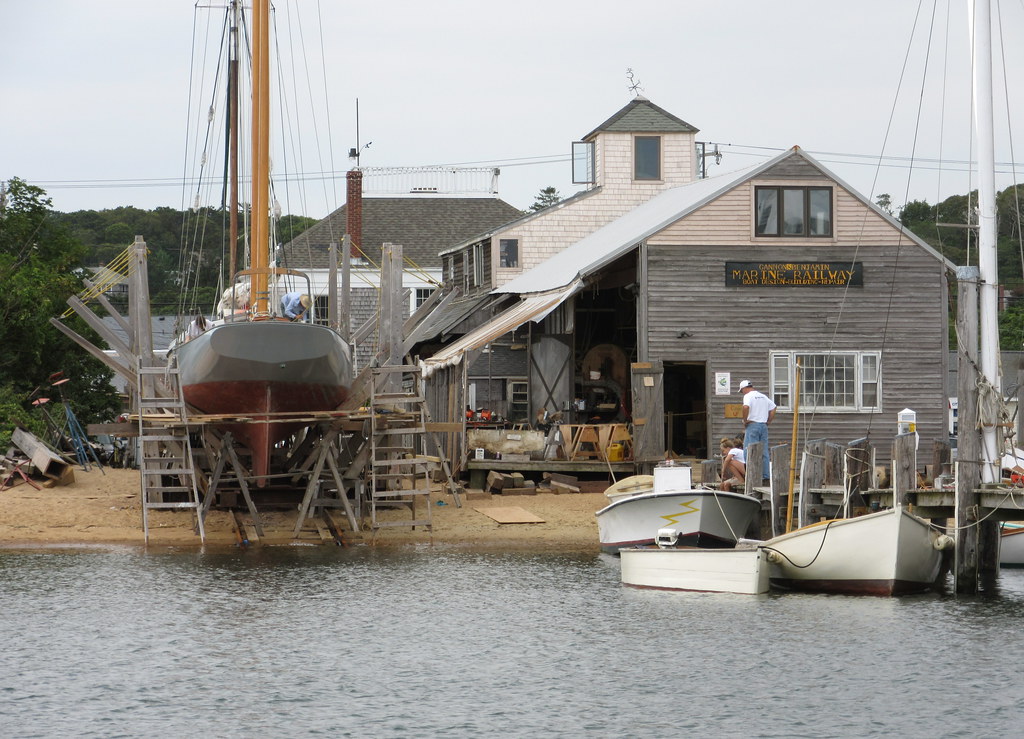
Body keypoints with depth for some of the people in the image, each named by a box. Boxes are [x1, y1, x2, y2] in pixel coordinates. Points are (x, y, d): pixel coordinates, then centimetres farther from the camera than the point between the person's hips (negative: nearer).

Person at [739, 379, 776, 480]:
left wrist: (745, 421, -13)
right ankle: (766, 476, 6)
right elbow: (773, 408, 20)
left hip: (752, 425, -7)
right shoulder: (763, 396, 17)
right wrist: (768, 421, 17)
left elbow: (746, 407, -24)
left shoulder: (748, 396, -6)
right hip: (764, 426, 7)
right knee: (764, 452, 8)